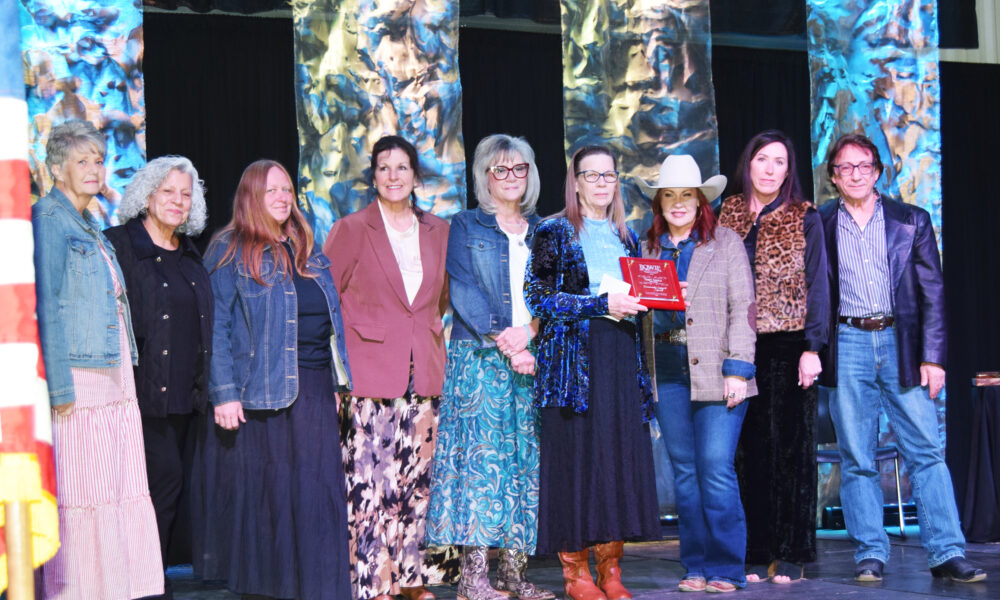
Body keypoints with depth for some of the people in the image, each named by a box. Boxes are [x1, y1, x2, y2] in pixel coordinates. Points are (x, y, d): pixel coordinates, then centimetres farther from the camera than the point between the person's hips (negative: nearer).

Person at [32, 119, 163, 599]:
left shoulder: (90, 228, 20)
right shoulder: (48, 219, -6)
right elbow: (47, 305, -13)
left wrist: (123, 378, 16)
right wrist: (60, 387, -17)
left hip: (114, 380, 9)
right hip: (79, 380, -9)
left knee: (122, 493, 8)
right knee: (82, 496, -7)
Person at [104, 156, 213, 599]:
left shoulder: (189, 255, 17)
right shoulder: (120, 245, -4)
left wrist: (203, 383, 16)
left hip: (185, 391, 7)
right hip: (146, 389, -7)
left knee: (178, 484, 7)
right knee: (165, 476, -11)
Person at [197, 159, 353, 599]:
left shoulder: (306, 252, 18)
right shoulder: (230, 251, -1)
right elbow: (215, 327, -7)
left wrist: (335, 383, 15)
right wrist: (224, 392, -15)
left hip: (312, 388, 5)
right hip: (258, 388, -5)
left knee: (317, 489, 0)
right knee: (258, 487, 1)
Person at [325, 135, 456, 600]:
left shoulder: (437, 231, 13)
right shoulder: (351, 229, 2)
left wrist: (431, 331, 12)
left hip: (425, 372, 4)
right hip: (370, 372, -4)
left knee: (419, 478, 5)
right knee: (371, 482, -7)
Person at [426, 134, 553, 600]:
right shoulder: (466, 226, 7)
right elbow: (465, 290, -4)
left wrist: (528, 331, -10)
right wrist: (506, 344, -14)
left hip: (534, 360, 4)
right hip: (480, 357, -4)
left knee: (527, 460, 0)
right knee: (482, 454, -10)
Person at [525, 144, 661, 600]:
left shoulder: (626, 236, 18)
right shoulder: (554, 233, 2)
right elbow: (539, 296, -7)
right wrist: (602, 304, -14)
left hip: (621, 356, 5)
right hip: (573, 354, -5)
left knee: (621, 455, 0)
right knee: (575, 454, -7)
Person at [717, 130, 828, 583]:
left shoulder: (804, 219, 2)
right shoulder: (728, 216, 10)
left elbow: (817, 286, -1)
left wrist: (812, 348, -10)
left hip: (789, 347, -2)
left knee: (792, 447, 1)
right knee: (751, 449, 3)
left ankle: (792, 554, 8)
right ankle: (757, 553, 9)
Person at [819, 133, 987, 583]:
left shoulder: (911, 221, 8)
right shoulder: (819, 225, 8)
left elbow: (933, 292, 6)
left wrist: (933, 356, -2)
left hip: (901, 343, 0)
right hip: (848, 345, 0)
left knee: (926, 452, -4)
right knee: (857, 459, 2)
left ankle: (946, 553, -1)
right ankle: (870, 554, 8)